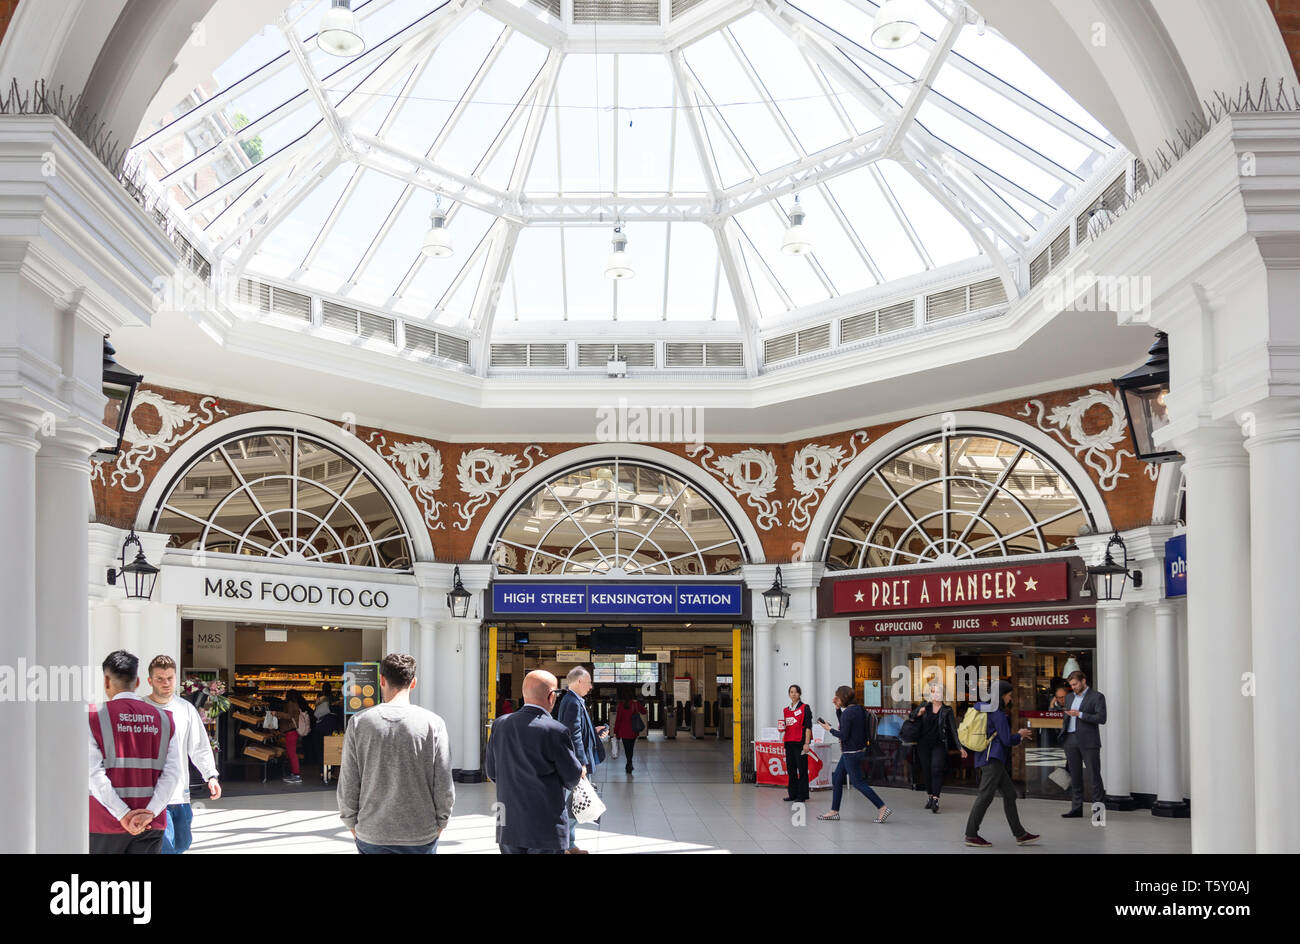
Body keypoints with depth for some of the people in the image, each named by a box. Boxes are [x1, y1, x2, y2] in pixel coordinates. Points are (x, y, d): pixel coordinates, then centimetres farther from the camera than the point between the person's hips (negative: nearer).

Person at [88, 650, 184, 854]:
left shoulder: (94, 717, -3)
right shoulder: (163, 719, 7)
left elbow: (94, 774, -12)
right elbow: (172, 774, -3)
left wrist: (123, 815, -13)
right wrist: (149, 813, -9)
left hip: (105, 823, -2)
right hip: (151, 826, 2)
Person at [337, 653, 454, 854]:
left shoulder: (359, 723, -4)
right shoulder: (433, 724, -7)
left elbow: (347, 788, -1)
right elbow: (444, 788, -5)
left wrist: (354, 829, 12)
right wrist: (438, 829, 9)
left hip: (372, 836, 1)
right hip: (422, 837, -1)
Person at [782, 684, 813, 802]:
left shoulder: (805, 708, -3)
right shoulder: (785, 710, 15)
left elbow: (808, 727, -7)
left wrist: (806, 743, -13)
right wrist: (782, 729, 0)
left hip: (800, 742, -6)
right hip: (789, 742, 6)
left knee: (802, 769, -4)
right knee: (790, 769, 8)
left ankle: (802, 795, -1)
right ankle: (792, 794, 14)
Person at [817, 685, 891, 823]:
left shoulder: (848, 712, -20)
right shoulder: (858, 709, 8)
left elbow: (843, 735, -21)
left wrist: (829, 729, -8)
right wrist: (838, 708, 12)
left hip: (851, 753, -10)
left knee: (858, 782, -5)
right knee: (837, 779, 15)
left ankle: (882, 808, -5)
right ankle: (834, 811, 20)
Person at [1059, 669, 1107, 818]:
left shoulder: (1097, 697, -2)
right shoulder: (1071, 697, 18)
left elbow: (1101, 718, -12)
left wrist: (1079, 714, -17)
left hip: (1088, 741, -6)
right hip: (1070, 739, 6)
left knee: (1094, 775, -4)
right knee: (1075, 776, 7)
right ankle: (1076, 809, 11)